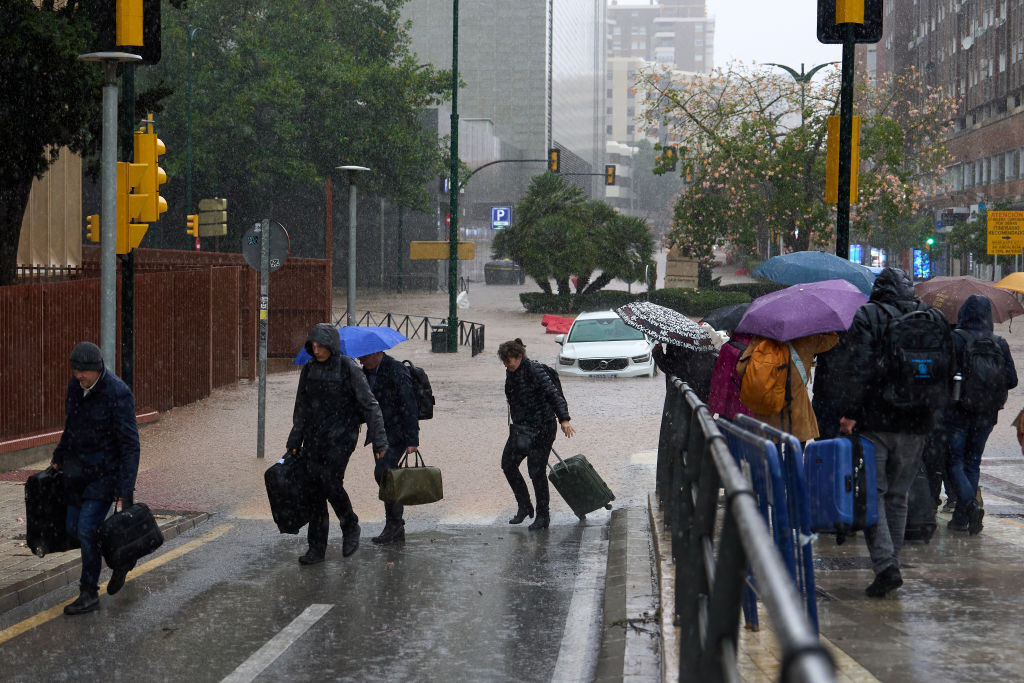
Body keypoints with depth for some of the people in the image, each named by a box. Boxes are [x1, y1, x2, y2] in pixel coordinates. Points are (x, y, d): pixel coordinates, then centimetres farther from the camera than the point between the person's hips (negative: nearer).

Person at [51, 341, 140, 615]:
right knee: (74, 528, 11)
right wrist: (59, 458, 25)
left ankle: (89, 594, 2)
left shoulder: (118, 393, -22)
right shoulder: (76, 385, 0)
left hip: (106, 470, -8)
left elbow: (130, 444, -21)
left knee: (87, 528, -10)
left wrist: (125, 489, -24)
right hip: (79, 468, 8)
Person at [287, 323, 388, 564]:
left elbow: (370, 405, -8)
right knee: (315, 490, 2)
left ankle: (350, 527, 14)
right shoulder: (309, 370, 7)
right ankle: (316, 547, 7)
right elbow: (301, 408, 17)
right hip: (314, 438, 5)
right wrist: (294, 442, 17)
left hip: (340, 437, -5)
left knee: (331, 484, -14)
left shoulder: (349, 369, -9)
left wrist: (379, 440, -12)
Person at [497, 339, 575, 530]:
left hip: (541, 428, -8)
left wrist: (564, 419, -32)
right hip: (520, 427, 8)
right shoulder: (511, 372, 7)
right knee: (508, 464, 6)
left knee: (536, 471, -6)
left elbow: (553, 393, -23)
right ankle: (524, 507, 19)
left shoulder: (534, 370, -17)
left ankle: (543, 516, 6)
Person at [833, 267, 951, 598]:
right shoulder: (935, 319, 9)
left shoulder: (868, 316, -6)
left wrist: (848, 413, -9)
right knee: (897, 495, 15)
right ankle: (890, 564, 17)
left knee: (871, 494, -1)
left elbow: (856, 369, -13)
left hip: (874, 421, -4)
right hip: (916, 425, 5)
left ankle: (885, 566, -14)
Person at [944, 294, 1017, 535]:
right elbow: (1012, 380, 0)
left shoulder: (955, 338, -11)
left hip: (957, 411, -4)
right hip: (986, 414, 4)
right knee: (972, 462, 14)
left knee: (954, 462, 3)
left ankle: (970, 504, -20)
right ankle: (960, 518, 15)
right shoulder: (999, 343, 0)